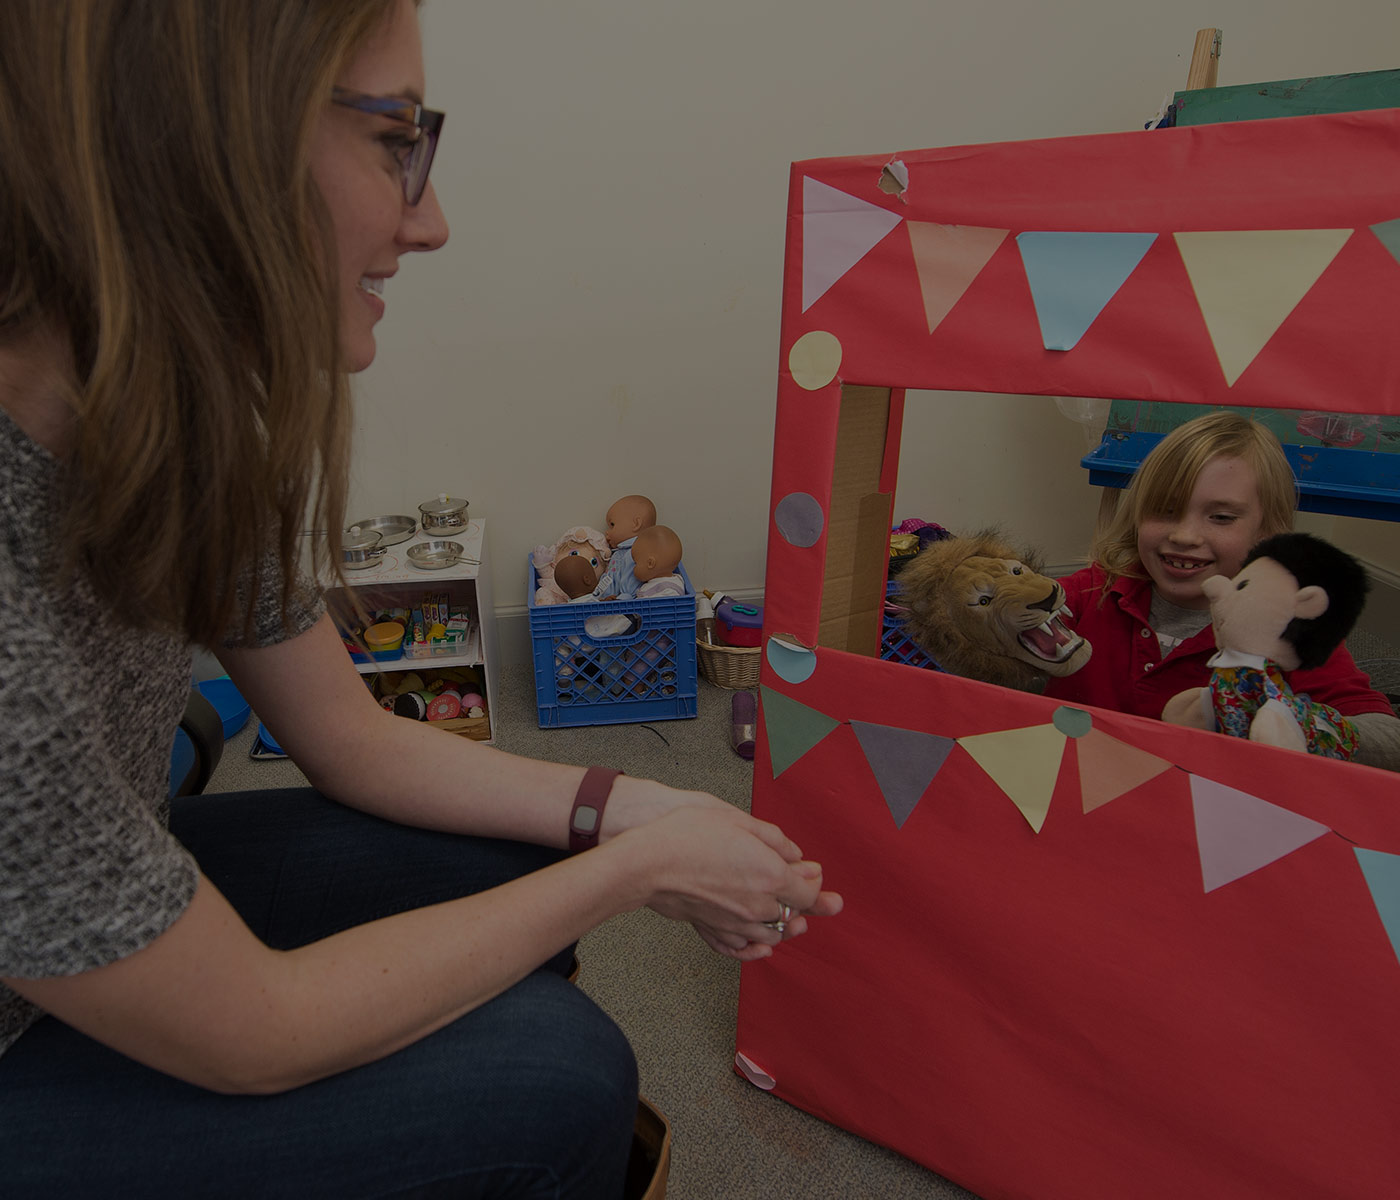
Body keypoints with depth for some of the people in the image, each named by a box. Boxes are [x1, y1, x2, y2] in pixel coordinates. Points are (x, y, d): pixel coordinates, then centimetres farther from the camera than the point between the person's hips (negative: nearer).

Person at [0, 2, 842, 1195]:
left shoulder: (177, 426, -12)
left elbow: (359, 739, -5)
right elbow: (251, 1033, -26)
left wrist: (642, 810, -12)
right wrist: (638, 867, -20)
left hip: (99, 911, 6)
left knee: (515, 865, 3)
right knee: (554, 1075, -15)